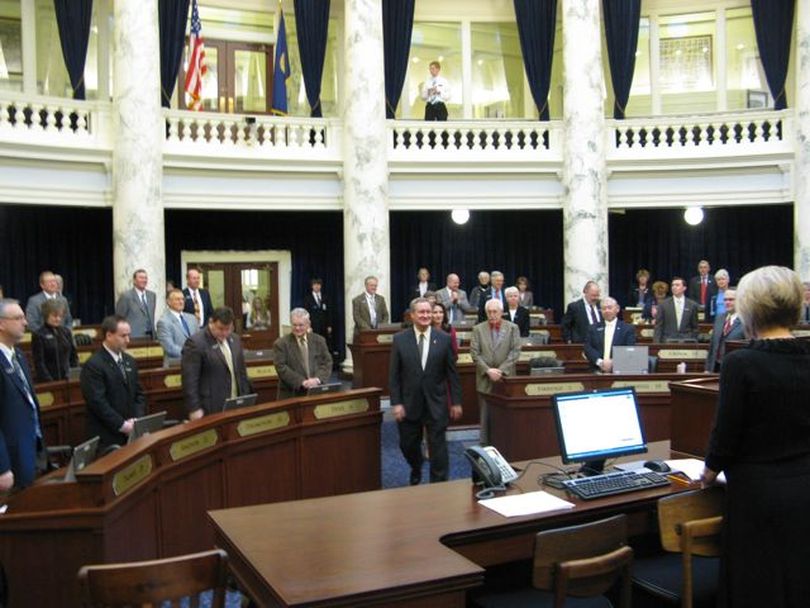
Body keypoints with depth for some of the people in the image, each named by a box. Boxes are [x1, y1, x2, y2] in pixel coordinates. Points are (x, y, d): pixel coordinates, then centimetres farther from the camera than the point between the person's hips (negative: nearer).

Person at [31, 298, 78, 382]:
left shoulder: (66, 332, 11)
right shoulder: (38, 335, -4)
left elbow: (73, 356, 15)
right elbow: (38, 363, -8)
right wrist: (49, 381, -15)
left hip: (67, 379, 4)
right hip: (48, 382, -4)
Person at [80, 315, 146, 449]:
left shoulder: (130, 361, 12)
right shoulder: (93, 365, -12)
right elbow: (98, 402, -18)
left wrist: (137, 420, -2)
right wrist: (122, 425, -16)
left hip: (130, 433, 6)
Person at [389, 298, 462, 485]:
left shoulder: (444, 339, -3)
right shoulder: (400, 339, -3)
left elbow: (452, 373, 1)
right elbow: (393, 375, -2)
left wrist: (456, 402, 1)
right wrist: (396, 403, -7)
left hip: (436, 404, -1)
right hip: (409, 403, 1)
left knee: (438, 446, 0)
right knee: (408, 445, 14)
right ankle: (416, 471, 44)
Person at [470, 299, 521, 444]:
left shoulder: (513, 328, 5)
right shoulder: (478, 329, 6)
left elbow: (515, 352, -3)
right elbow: (475, 353, 0)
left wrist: (501, 370, -12)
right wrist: (488, 370, -12)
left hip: (506, 378, 0)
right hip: (485, 379, 0)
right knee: (486, 415, 3)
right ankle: (485, 445, 10)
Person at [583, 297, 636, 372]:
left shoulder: (628, 329, 9)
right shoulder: (593, 329, 16)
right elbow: (588, 348, 7)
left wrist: (613, 362, -13)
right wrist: (600, 362, -10)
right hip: (597, 371, 1)